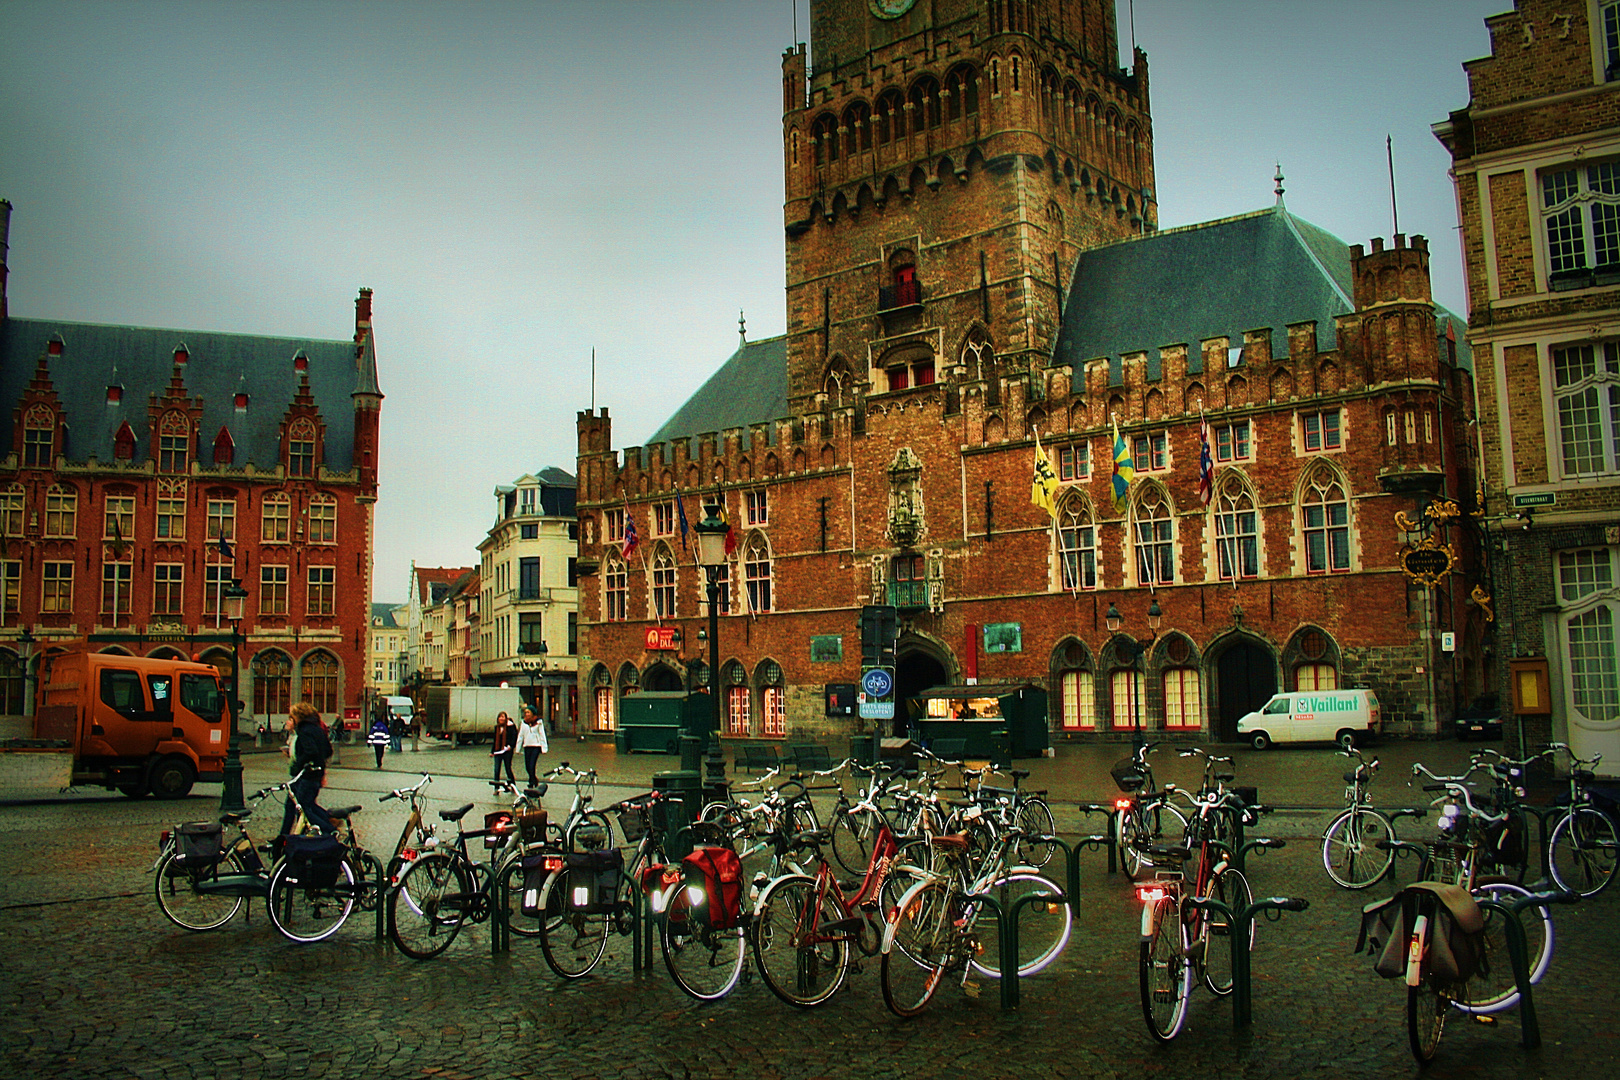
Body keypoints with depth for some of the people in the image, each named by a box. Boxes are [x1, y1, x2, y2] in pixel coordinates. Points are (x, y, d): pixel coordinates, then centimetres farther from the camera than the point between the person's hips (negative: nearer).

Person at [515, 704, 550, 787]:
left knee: (532, 766, -13)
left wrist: (544, 748, -5)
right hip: (527, 746, 4)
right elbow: (520, 735, 15)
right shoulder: (524, 722, 10)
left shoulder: (538, 722, -1)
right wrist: (518, 748, 14)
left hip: (536, 746, -4)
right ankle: (535, 780, 28)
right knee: (527, 767, 6)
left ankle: (531, 783, -6)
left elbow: (542, 735, 0)